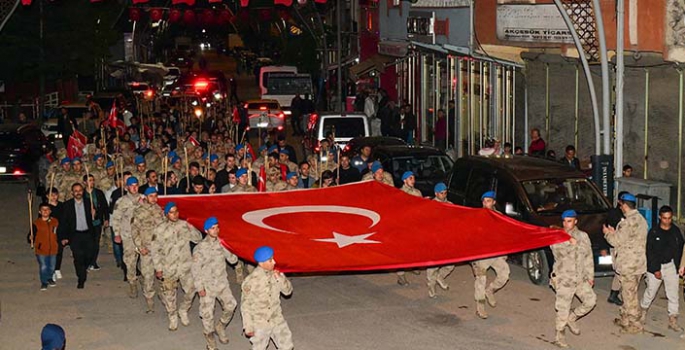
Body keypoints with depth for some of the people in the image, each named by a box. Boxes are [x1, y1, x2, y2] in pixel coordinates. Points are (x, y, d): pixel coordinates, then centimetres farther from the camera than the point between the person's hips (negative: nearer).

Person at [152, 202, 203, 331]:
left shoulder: (184, 225, -1)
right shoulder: (160, 230, -7)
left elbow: (198, 239, 2)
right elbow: (154, 249, -3)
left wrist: (191, 229, -18)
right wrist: (158, 268, -6)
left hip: (186, 266, 2)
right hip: (169, 268, -2)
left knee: (191, 290, 1)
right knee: (169, 295, 7)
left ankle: (183, 311, 29)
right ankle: (172, 318, 29)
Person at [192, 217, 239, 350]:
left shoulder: (221, 244, -1)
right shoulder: (200, 248, -13)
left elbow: (232, 259, 2)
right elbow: (195, 269, -10)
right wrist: (200, 288, -12)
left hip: (222, 283, 4)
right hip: (207, 286, -4)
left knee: (230, 306, -6)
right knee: (207, 313, 2)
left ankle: (221, 327, 22)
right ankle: (210, 339, 21)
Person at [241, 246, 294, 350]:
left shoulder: (276, 274, -7)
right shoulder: (251, 280, -20)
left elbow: (288, 291, -3)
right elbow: (245, 305, -12)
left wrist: (280, 278, -21)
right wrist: (248, 327, -10)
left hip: (277, 319, 4)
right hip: (260, 324, -4)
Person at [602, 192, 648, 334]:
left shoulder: (629, 222, -21)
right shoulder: (640, 219, 10)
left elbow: (617, 242, -16)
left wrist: (607, 233, 2)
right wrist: (615, 232, 19)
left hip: (628, 265, -10)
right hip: (638, 262, 10)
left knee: (629, 295, 0)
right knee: (628, 293, 20)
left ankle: (635, 324, 6)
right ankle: (624, 319, 30)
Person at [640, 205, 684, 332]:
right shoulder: (653, 232, -7)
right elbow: (649, 252, -8)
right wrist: (656, 269, -11)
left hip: (671, 266, 2)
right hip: (655, 267, -2)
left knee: (673, 294, 0)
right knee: (651, 292, 10)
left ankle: (673, 321, 6)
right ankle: (643, 311, 34)